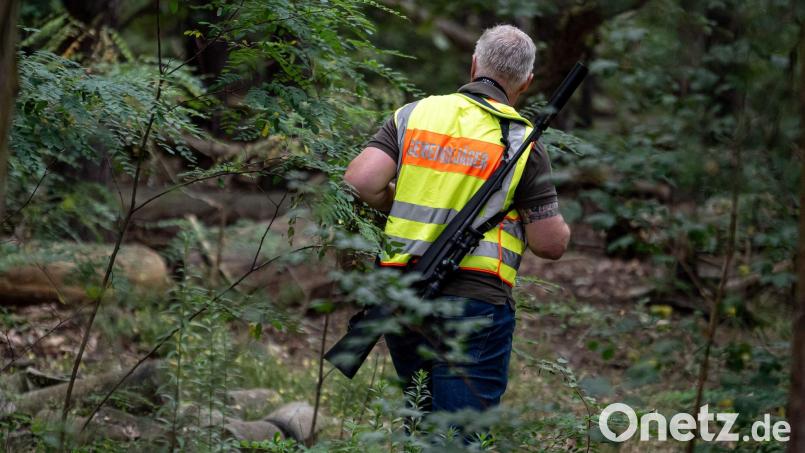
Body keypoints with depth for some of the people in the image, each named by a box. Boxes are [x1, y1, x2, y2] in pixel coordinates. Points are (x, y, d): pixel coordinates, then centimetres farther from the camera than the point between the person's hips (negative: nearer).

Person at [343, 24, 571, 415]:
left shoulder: (413, 115, 6)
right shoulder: (522, 141, -2)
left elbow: (360, 181, -6)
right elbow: (551, 244, -2)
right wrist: (558, 223, 22)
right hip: (475, 304, -4)